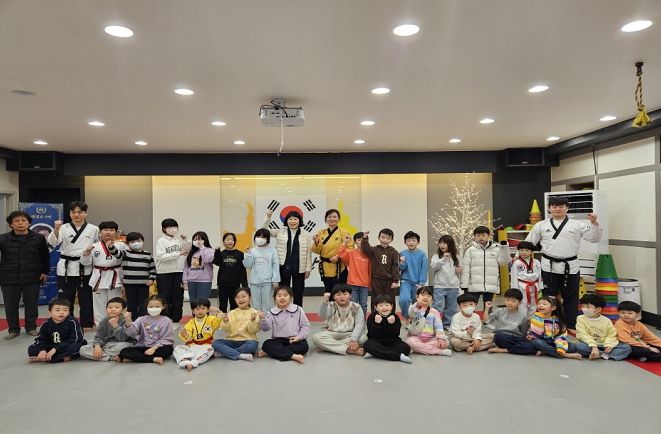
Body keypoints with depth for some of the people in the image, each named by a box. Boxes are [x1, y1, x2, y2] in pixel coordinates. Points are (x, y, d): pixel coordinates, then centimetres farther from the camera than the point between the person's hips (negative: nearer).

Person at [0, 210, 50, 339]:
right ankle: (13, 329, 23)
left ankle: (31, 328, 23)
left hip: (32, 278, 0)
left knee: (31, 304, 8)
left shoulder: (39, 238, 1)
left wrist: (45, 272, 6)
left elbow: (45, 256, 9)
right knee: (11, 305, 7)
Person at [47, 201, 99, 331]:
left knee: (86, 297, 6)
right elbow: (53, 242, -13)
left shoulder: (93, 229, 2)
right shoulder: (64, 228, 3)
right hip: (66, 267, 1)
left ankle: (87, 324, 18)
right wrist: (56, 230, -30)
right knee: (65, 297, 8)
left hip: (85, 267, -1)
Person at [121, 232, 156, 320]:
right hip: (129, 284, -1)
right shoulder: (125, 253, 1)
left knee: (143, 305, 5)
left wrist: (151, 278, -2)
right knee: (131, 306, 9)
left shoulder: (148, 255, 7)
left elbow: (152, 268, 10)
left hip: (144, 284, 1)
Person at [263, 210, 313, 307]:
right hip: (284, 267, 0)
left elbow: (308, 254, 3)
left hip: (299, 269, 0)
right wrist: (268, 218, -11)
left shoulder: (306, 236, 3)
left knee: (298, 292, 8)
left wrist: (308, 269, 0)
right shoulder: (280, 232, 4)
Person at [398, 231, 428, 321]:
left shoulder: (422, 254, -1)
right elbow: (401, 269, 4)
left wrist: (421, 283, -8)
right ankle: (406, 317, 2)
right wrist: (402, 263, -16)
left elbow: (424, 270, -2)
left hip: (418, 283, 0)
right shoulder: (402, 253, 4)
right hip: (405, 281, 0)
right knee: (404, 299, -22)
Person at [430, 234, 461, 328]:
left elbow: (458, 272, 20)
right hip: (439, 286, -3)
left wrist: (459, 271, -3)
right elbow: (433, 267, -15)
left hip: (453, 286, 3)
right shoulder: (436, 256, 0)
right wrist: (443, 259, -23)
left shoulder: (456, 257, 9)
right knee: (437, 307, -6)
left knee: (451, 308, 11)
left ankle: (448, 325, 24)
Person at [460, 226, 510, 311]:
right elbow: (465, 268, -2)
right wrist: (464, 285, -5)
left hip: (491, 286, 2)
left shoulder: (496, 249, 4)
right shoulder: (470, 250, -2)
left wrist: (504, 247, -12)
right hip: (474, 286, -2)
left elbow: (504, 262, -3)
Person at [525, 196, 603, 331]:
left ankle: (572, 325, 25)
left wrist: (594, 223, -13)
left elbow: (594, 238, 0)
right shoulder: (541, 225, 4)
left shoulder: (577, 225, 3)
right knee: (548, 297, 6)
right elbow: (528, 243, 9)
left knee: (570, 297, 11)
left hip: (570, 267, 0)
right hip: (549, 267, 0)